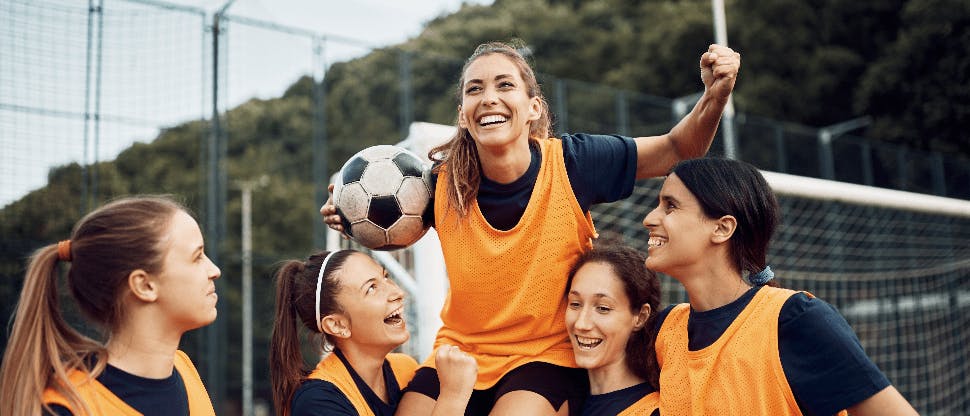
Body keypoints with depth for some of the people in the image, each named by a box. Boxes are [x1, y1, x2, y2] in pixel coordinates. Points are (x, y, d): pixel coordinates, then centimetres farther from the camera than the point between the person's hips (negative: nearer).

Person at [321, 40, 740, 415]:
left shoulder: (571, 162, -16)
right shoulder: (443, 181, -11)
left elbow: (678, 149, -4)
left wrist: (714, 95, -23)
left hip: (549, 353, -2)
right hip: (460, 351, 3)